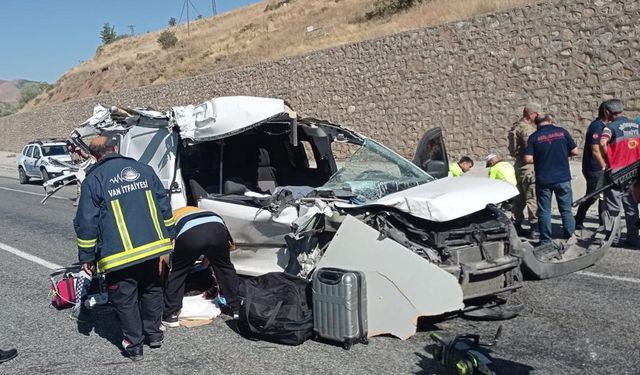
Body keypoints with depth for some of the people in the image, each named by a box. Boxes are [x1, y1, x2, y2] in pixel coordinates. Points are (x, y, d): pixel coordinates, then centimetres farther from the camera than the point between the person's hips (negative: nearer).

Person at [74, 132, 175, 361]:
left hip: (119, 254, -4)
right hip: (152, 246, 4)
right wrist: (167, 238, 19)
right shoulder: (144, 170, 9)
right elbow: (164, 207, 11)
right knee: (151, 290, 21)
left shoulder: (93, 181, -4)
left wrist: (87, 257, 4)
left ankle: (134, 344, 15)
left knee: (124, 299, 9)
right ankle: (153, 334, 30)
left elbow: (86, 224, -4)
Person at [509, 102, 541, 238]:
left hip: (519, 166, 10)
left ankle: (516, 226, 21)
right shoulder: (527, 128, -17)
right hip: (529, 167, -10)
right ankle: (535, 228, -3)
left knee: (520, 198, 15)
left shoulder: (517, 126, 14)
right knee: (533, 198, -6)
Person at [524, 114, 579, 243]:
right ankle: (570, 237, 15)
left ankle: (545, 241, 11)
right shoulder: (562, 132, 0)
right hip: (563, 178, 1)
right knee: (566, 209, 11)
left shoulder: (534, 137, -4)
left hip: (543, 179, -1)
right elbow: (575, 151, 3)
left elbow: (528, 159, -11)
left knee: (544, 211, 7)